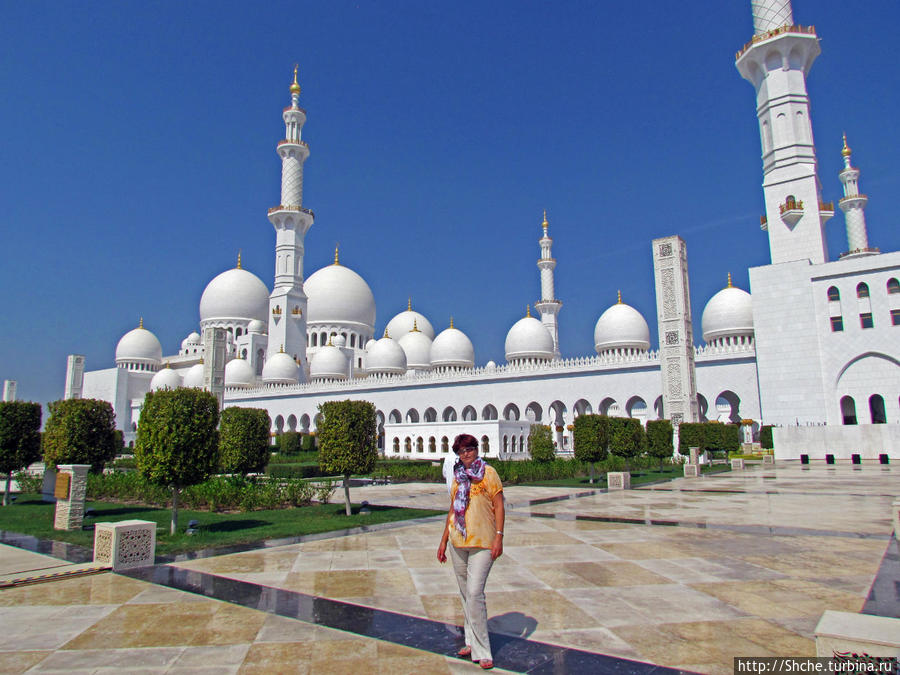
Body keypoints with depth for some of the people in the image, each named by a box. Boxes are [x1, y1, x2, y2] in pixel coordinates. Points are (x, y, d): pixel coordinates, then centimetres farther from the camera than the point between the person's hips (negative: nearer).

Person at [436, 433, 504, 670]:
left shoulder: (488, 473, -3)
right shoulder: (458, 477, 11)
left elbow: (499, 506, -5)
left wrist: (499, 537, -13)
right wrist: (443, 541, 16)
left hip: (483, 542, -5)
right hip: (458, 541, 5)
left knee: (474, 593, -10)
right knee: (465, 595, 13)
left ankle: (482, 650, 1)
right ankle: (472, 642, 26)